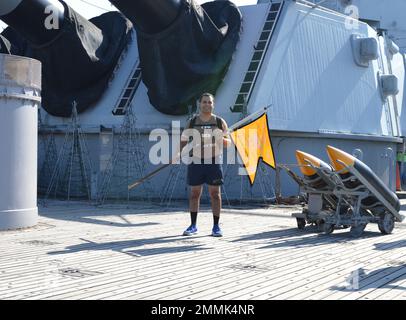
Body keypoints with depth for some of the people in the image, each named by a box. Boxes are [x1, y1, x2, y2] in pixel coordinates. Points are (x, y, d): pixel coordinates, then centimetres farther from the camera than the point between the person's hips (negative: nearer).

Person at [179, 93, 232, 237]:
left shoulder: (220, 122, 6)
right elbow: (183, 142, 8)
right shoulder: (191, 123, 6)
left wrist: (223, 140, -14)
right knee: (194, 193, 4)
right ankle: (193, 225, 13)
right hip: (195, 162, 1)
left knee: (215, 193, 1)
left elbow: (228, 143, 8)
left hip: (214, 162, 0)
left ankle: (216, 226, 8)